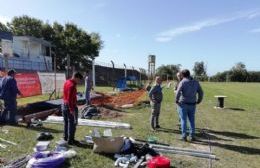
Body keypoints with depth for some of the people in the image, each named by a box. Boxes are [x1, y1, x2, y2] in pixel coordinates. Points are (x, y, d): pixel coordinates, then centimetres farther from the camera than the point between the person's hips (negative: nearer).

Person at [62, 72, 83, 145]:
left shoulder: (66, 82, 7)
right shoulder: (72, 85, -23)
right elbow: (70, 98, -27)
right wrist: (71, 109, -25)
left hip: (64, 105, 10)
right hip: (71, 106, -10)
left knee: (66, 122, 20)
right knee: (72, 123, 1)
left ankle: (66, 137, 32)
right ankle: (70, 140, 8)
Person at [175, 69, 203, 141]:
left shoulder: (182, 82, -10)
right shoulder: (196, 82, 3)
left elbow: (178, 92, -21)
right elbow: (201, 93, 5)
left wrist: (177, 100, -7)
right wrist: (199, 100, 16)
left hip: (183, 104, -3)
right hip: (192, 104, 4)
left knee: (183, 120, 5)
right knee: (192, 120, 13)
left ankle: (184, 136, 8)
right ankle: (192, 136, 16)